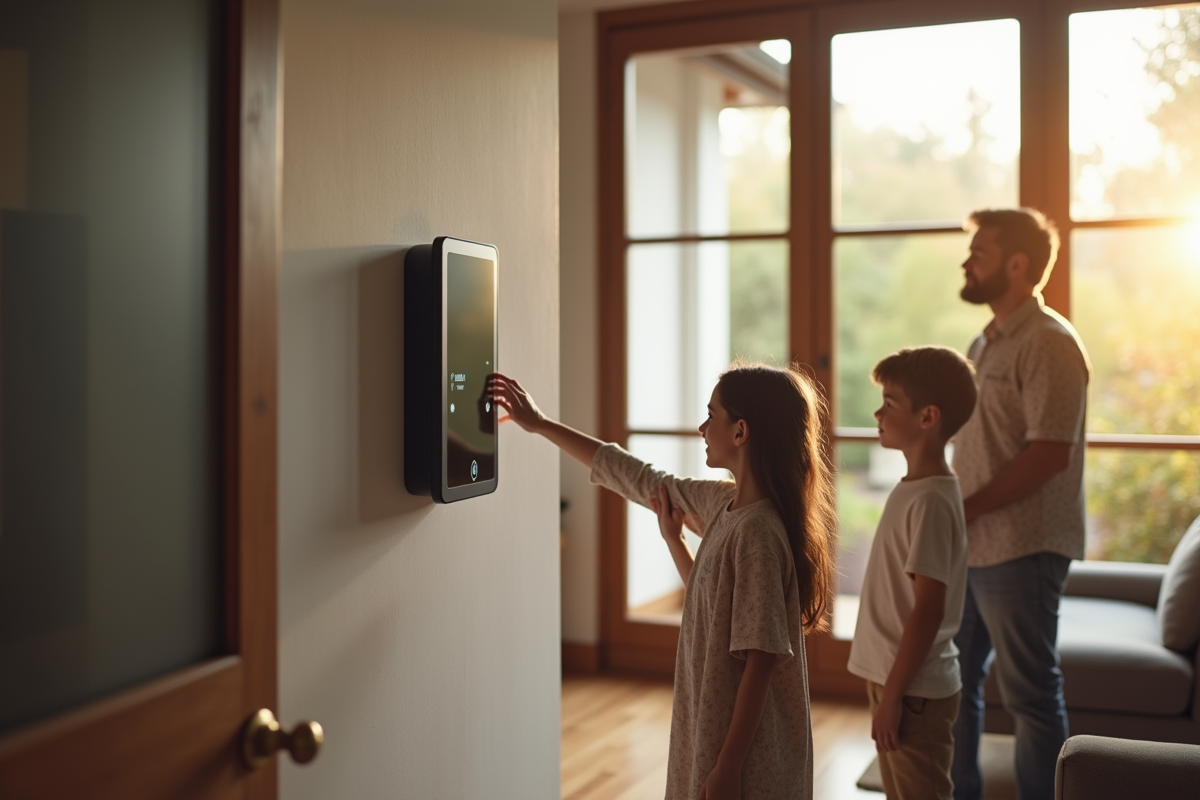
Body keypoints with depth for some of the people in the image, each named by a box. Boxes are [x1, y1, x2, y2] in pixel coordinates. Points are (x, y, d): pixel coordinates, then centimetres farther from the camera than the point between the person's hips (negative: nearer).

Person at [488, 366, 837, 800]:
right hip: (712, 728, 8)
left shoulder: (758, 531, -23)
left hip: (747, 754, -8)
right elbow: (641, 480, 17)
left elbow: (760, 660, -23)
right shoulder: (722, 502, 2)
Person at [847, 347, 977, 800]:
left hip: (914, 691, -9)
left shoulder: (931, 501, -21)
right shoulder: (913, 489, 8)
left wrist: (892, 695, -20)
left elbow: (928, 610, -23)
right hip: (898, 681, 9)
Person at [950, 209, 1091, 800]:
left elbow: (1049, 454, -21)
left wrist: (964, 510, -18)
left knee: (1029, 695, 3)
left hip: (1020, 549, -9)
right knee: (953, 681, 17)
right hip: (969, 547, 9)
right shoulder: (986, 344, 15)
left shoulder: (1049, 344, -13)